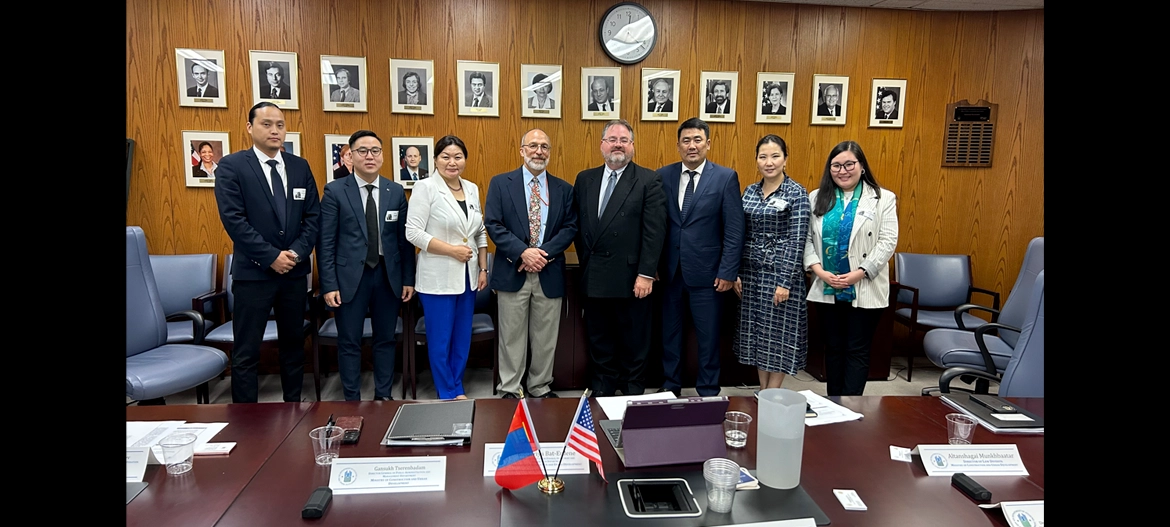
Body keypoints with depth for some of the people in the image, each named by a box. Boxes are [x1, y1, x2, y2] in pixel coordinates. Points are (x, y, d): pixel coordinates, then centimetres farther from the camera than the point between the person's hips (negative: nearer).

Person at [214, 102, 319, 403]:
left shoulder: (300, 166, 8)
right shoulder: (231, 166, -4)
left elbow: (313, 215, 5)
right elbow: (233, 219, -12)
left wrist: (297, 252, -9)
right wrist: (271, 257, -15)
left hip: (295, 271, 4)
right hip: (253, 272, -4)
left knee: (294, 344, 13)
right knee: (246, 352, 2)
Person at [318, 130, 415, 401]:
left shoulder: (396, 191, 4)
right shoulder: (335, 191, -3)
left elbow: (405, 239, 5)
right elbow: (325, 242, -5)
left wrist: (408, 279, 3)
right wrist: (329, 285, -10)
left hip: (388, 276, 3)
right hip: (350, 277, -2)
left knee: (385, 339, 12)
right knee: (349, 343, 7)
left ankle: (384, 395, 26)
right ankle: (352, 400, 21)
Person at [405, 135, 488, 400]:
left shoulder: (472, 189, 9)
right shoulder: (425, 187, -9)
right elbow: (413, 232, -15)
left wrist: (483, 269, 8)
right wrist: (452, 249, -18)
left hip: (467, 276, 6)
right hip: (438, 277, -5)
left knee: (463, 338, 13)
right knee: (440, 339, 4)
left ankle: (458, 389, 29)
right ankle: (447, 394, 20)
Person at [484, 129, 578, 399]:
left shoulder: (564, 189, 8)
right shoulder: (500, 183, 2)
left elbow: (570, 227, 2)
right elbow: (493, 224, -5)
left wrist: (545, 253, -13)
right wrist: (523, 252, -17)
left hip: (550, 273, 2)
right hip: (512, 272, -2)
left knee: (545, 338, 10)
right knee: (512, 336, 7)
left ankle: (541, 388, 25)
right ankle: (510, 390, 20)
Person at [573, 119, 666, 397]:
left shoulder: (648, 181, -4)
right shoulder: (585, 179, 9)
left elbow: (654, 231, -10)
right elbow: (577, 225, 12)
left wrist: (646, 274, -15)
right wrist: (585, 262, 7)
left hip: (631, 278, -4)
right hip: (594, 278, 4)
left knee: (633, 340, 9)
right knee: (599, 338, 14)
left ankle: (632, 391, 27)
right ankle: (601, 389, 29)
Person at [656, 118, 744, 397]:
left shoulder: (726, 177, -3)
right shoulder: (663, 175, 4)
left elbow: (734, 231, -5)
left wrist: (727, 272, -10)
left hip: (706, 273, -2)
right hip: (669, 271, 3)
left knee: (708, 337, 8)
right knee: (669, 333, 13)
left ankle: (708, 392, 24)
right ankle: (670, 387, 29)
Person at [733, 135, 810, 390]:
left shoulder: (797, 193, -8)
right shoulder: (749, 191, 8)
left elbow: (797, 240, -13)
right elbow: (740, 235, 9)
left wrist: (785, 281, -18)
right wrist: (735, 272, 4)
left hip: (780, 272, -5)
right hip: (751, 272, 5)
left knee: (778, 332, 3)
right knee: (756, 332, 11)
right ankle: (763, 393, 24)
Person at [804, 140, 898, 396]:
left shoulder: (883, 199, 0)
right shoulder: (817, 198, 7)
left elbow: (887, 242, -7)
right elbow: (806, 238, 2)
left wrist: (860, 273, -16)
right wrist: (818, 270, -12)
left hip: (864, 290, -3)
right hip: (826, 289, 3)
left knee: (857, 351, 2)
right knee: (833, 348, 12)